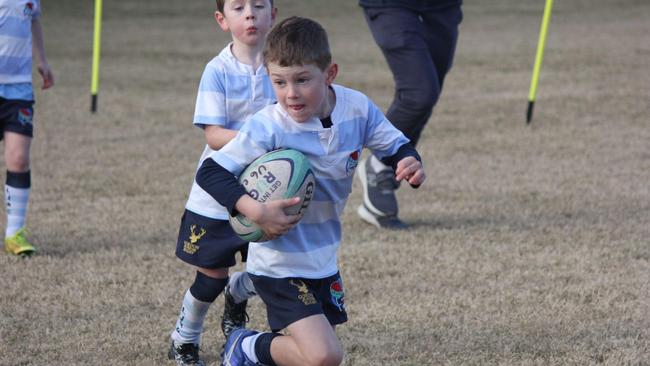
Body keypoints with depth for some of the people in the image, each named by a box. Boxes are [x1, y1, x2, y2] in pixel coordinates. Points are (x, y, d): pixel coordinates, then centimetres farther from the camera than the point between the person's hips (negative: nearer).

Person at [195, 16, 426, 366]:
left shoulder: (357, 108, -10)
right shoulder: (266, 128, -24)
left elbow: (395, 145, 5)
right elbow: (210, 172, -22)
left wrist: (409, 163, -19)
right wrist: (256, 211, -35)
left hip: (323, 258, 6)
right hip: (280, 267, -6)